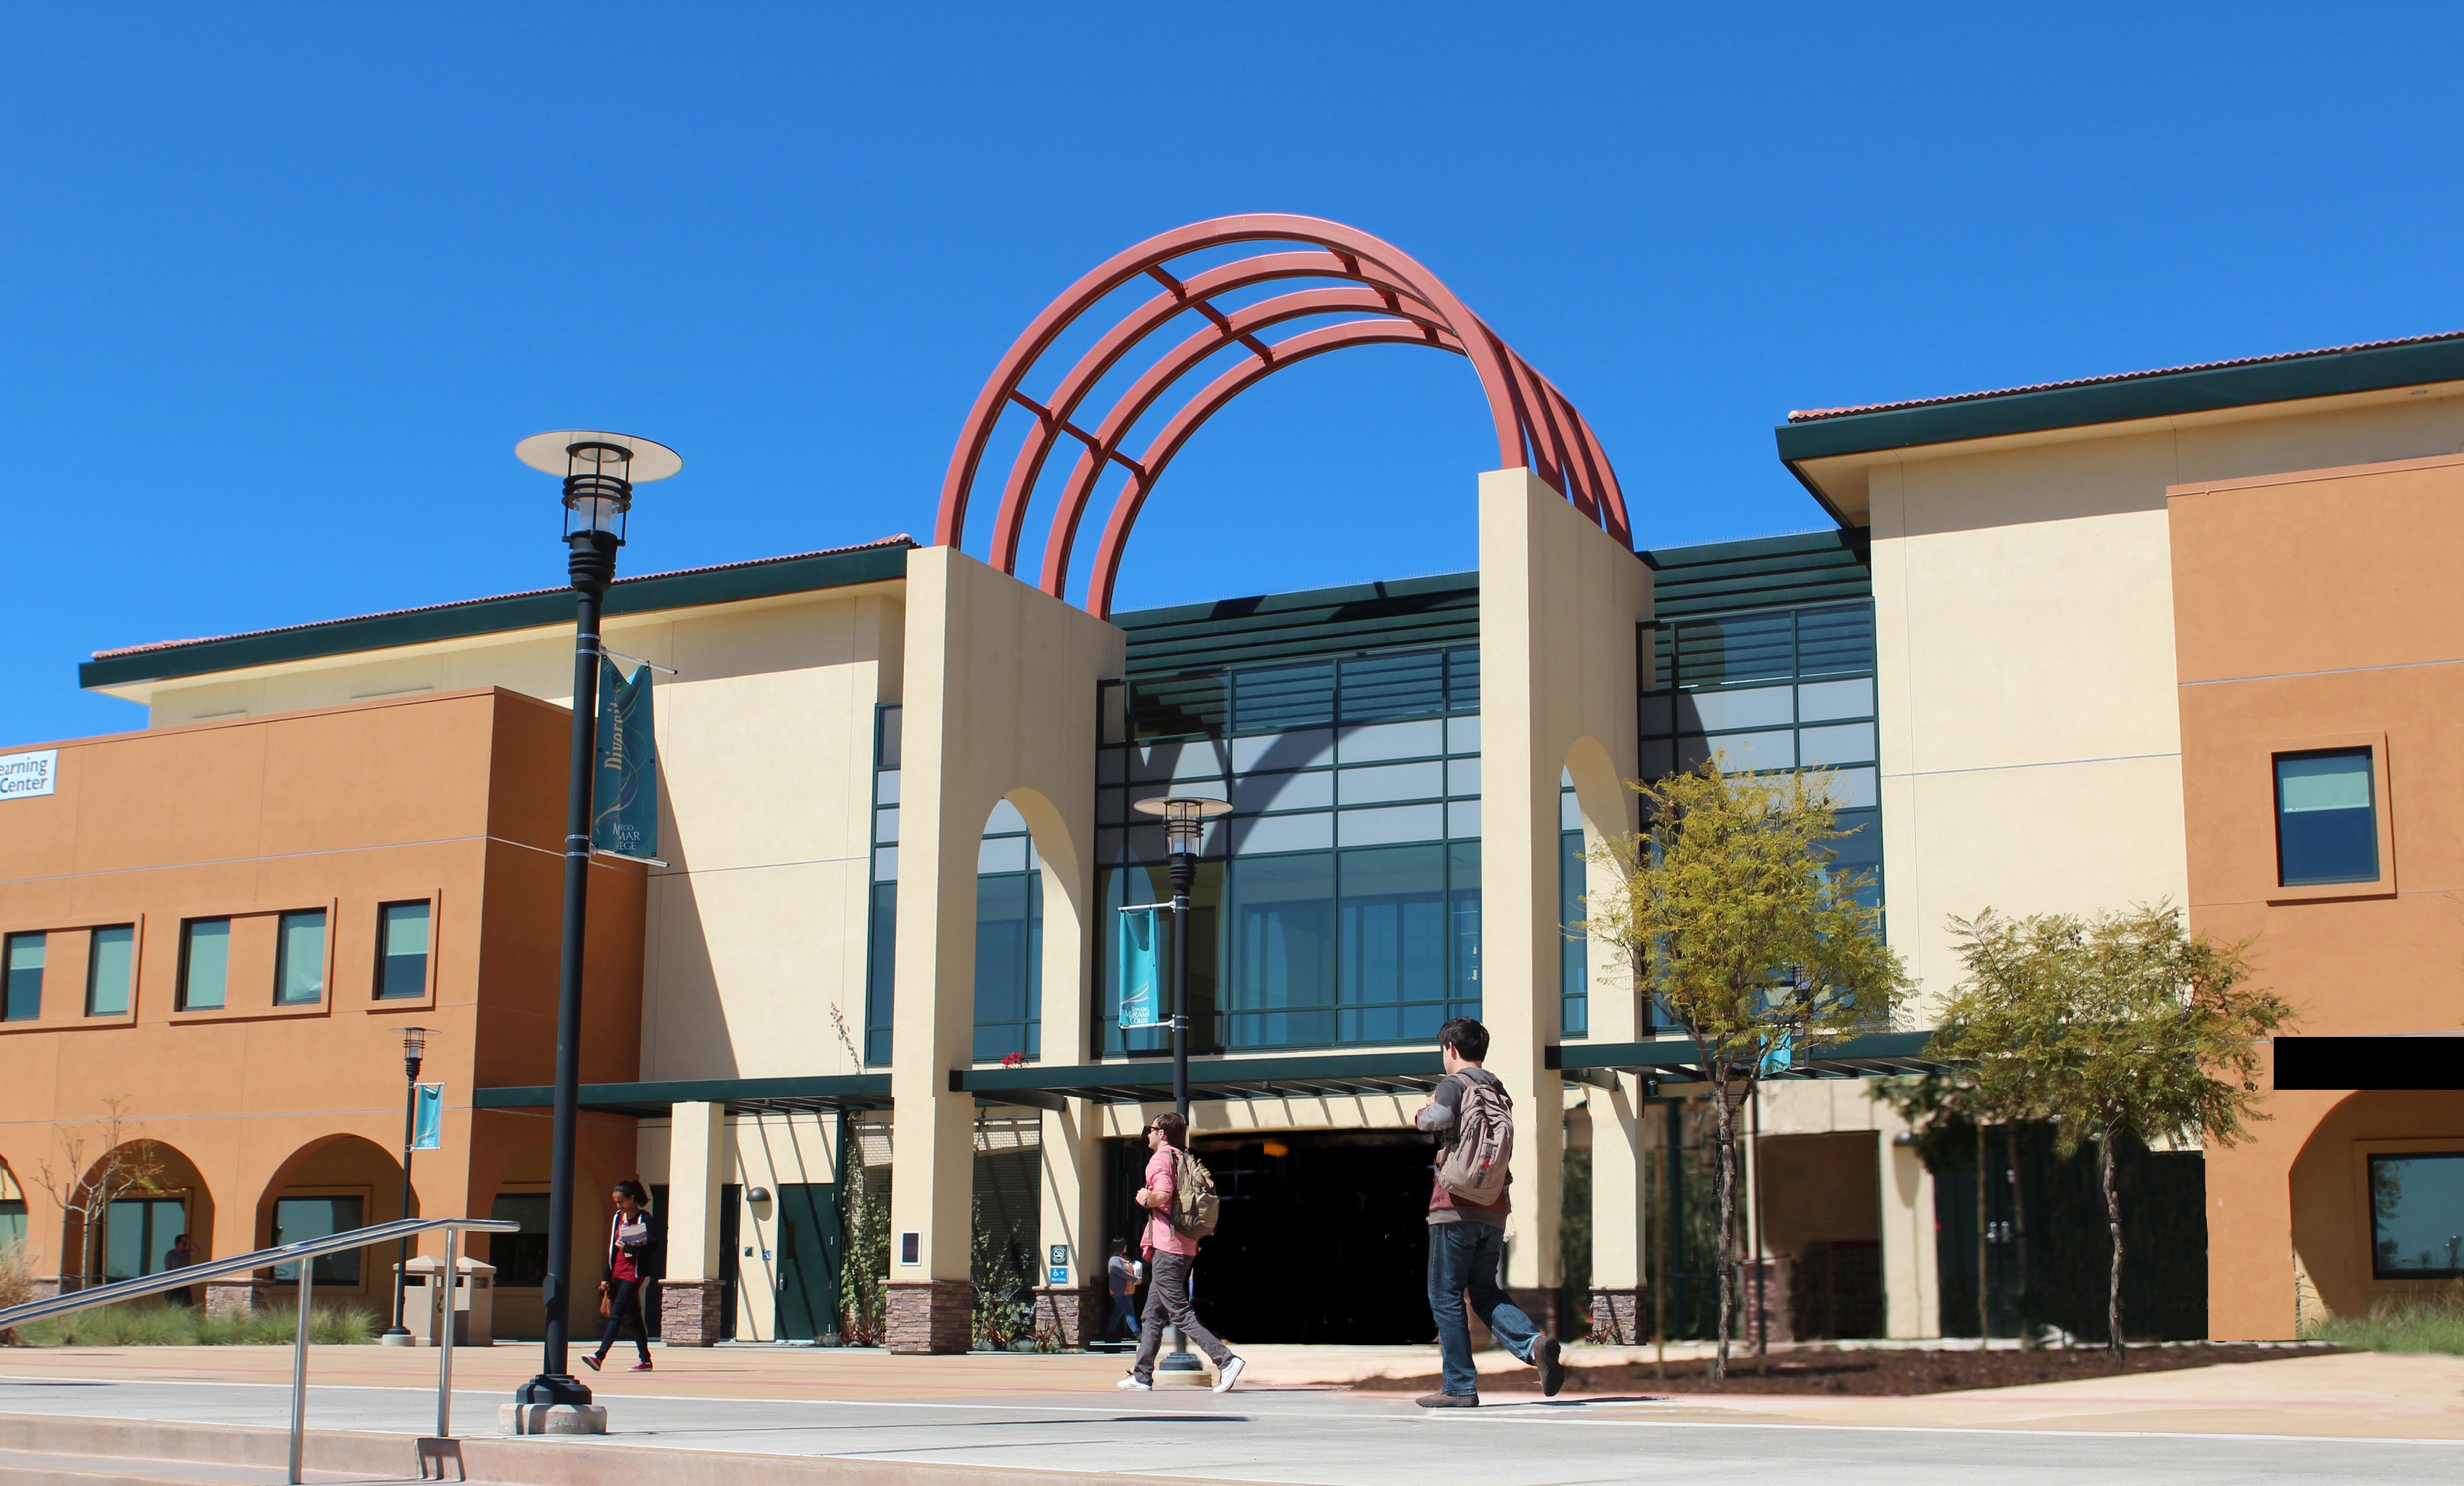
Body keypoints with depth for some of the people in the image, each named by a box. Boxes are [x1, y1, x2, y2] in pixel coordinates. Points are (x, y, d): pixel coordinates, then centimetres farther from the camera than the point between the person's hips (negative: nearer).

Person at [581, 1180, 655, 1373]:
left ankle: (600, 1356, -22)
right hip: (618, 1273, 8)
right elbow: (612, 1248, 16)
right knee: (633, 1316, 9)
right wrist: (606, 1277, 14)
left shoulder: (644, 1219, -8)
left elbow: (648, 1250, -12)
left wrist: (628, 1248, -21)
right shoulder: (618, 1218, 13)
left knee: (616, 1314, -15)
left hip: (634, 1273, -7)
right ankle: (645, 1360, 13)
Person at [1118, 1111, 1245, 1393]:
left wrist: (1145, 1199, -5)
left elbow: (1163, 1195, -25)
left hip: (1167, 1248, -9)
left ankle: (1226, 1360, -19)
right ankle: (1142, 1376, 17)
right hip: (1186, 1246, 10)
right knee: (1153, 1314, 14)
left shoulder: (1160, 1159, -8)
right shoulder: (1183, 1159, 18)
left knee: (1180, 1312, -10)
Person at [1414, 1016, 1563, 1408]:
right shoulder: (1497, 1090, 17)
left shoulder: (1454, 1083, -5)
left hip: (1457, 1205, -7)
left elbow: (1440, 1117, -24)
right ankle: (1534, 1343, -12)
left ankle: (1460, 1386, 0)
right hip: (1494, 1208, 7)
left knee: (1445, 1296, 1)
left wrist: (1424, 1114, -2)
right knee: (1485, 1291, 13)